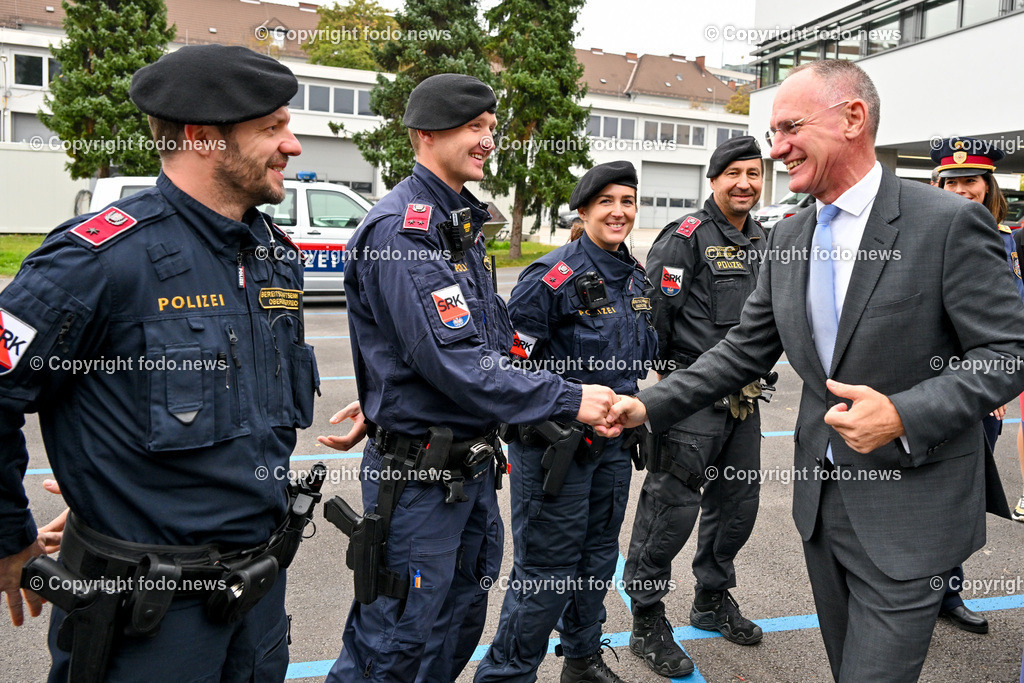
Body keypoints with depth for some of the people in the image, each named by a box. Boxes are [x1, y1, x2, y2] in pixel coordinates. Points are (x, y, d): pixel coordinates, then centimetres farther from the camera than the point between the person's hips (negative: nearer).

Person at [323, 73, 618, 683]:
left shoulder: (462, 223, 13)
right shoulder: (400, 228, -18)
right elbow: (453, 363, -26)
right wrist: (568, 399, -22)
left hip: (473, 465, 9)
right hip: (418, 472, -9)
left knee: (460, 626, 21)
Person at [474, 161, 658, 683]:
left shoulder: (636, 278, 8)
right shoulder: (556, 275, -16)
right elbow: (514, 361, -18)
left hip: (614, 441, 8)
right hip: (555, 443, -7)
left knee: (598, 557, 20)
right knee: (546, 569, 0)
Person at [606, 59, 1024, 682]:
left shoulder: (950, 223, -14)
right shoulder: (789, 238, 5)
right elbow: (747, 349, 7)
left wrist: (904, 416, -26)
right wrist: (650, 406, -1)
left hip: (908, 512, -6)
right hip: (821, 496, 6)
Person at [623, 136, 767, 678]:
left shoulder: (763, 242, 14)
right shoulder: (687, 236, -11)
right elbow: (653, 315, -14)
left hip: (744, 396, 8)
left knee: (737, 502, 16)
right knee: (671, 506, -5)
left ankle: (712, 600, 36)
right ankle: (647, 623, 11)